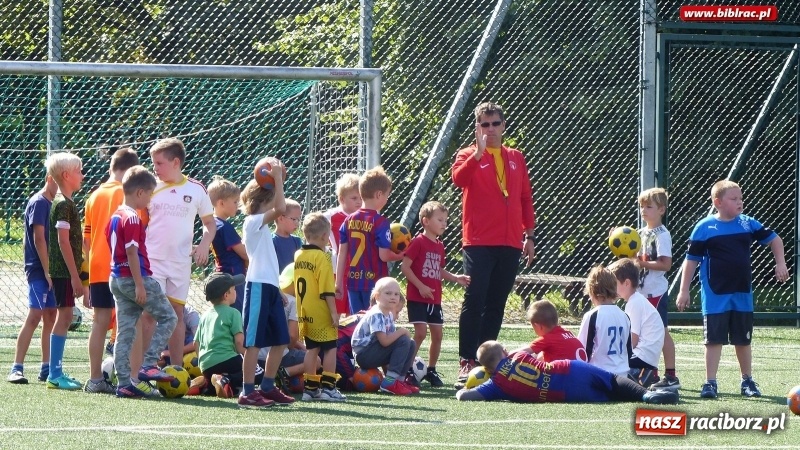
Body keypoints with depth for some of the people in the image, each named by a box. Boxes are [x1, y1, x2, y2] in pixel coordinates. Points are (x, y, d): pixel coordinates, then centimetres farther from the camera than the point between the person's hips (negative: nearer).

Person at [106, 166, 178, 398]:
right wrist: (140, 285, -20)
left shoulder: (115, 217, 14)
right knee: (168, 317, 3)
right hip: (135, 278, -9)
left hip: (117, 279, 9)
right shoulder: (133, 219, -15)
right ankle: (148, 365, -5)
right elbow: (132, 252, -20)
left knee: (124, 331, 8)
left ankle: (124, 384, 6)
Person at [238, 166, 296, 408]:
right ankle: (248, 392, -8)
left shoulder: (262, 226, 20)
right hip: (258, 286, -10)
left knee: (280, 340, 13)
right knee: (254, 341, -8)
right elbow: (280, 208, -25)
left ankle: (268, 387, 21)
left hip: (270, 287, 10)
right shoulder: (253, 222, -9)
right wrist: (277, 177, -18)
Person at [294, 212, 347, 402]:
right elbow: (327, 290, -18)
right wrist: (334, 313, -15)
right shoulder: (321, 258, -16)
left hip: (305, 315, 7)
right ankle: (328, 387, -1)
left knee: (311, 349, 13)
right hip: (321, 315, -7)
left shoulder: (298, 256, 7)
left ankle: (310, 387, 13)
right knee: (330, 348, 2)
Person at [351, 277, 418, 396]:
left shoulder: (389, 315, 10)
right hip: (363, 354, -10)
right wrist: (402, 331, -18)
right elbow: (384, 341, -28)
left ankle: (399, 380, 4)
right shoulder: (376, 315, -21)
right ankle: (390, 381, -24)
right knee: (403, 341, -21)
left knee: (411, 345, 7)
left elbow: (391, 337, 6)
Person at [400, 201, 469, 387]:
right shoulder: (418, 242, -11)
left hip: (434, 299, 7)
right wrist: (420, 286, -19)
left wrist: (455, 278, 5)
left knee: (437, 333, 7)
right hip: (417, 298, -7)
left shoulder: (440, 246, 13)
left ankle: (431, 370, 20)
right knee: (421, 332, -14)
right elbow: (405, 267, -14)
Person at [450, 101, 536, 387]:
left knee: (496, 304, 7)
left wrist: (529, 236, 12)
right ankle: (466, 361, -12)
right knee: (474, 300, -11)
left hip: (510, 244, 5)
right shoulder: (469, 156, 2)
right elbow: (458, 178, -21)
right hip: (478, 242, -5)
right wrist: (478, 153, -31)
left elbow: (526, 199, 17)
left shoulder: (516, 159, 16)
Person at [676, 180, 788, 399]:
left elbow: (774, 240, 15)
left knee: (743, 340, 12)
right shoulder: (704, 228, -7)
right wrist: (684, 291, -6)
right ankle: (710, 383, 1)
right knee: (714, 339, -4)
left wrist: (780, 264, 2)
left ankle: (747, 381, 25)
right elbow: (692, 260, -4)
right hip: (715, 296, -4)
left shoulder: (748, 224, 3)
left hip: (742, 294, 4)